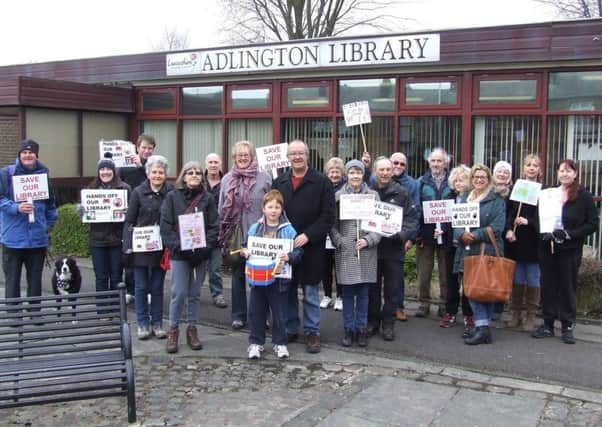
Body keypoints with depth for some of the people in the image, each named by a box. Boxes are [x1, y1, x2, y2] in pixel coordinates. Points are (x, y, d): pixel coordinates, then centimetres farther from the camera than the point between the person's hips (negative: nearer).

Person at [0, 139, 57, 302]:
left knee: (35, 280, 12)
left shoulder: (43, 174, 8)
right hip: (13, 237, -3)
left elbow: (50, 203, 17)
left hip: (38, 238, 3)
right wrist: (16, 208, -20)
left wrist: (50, 223, 11)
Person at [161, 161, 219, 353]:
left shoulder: (207, 198, 5)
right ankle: (173, 330, 12)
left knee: (195, 294, 10)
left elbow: (214, 226, 1)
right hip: (179, 254, -2)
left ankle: (192, 329, 21)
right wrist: (177, 246, -14)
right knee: (179, 293, -3)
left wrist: (205, 247, -11)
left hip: (201, 253, 2)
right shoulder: (172, 197, 1)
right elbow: (166, 226, -4)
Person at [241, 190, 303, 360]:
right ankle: (256, 342, 24)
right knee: (256, 311, 10)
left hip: (279, 278, -2)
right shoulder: (255, 228, 3)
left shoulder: (288, 229, -5)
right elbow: (247, 248, 11)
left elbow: (298, 252, -6)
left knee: (279, 312, 8)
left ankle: (280, 343, 24)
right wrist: (245, 253, -10)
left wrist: (289, 257, -25)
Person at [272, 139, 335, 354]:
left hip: (311, 247, -3)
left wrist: (308, 235, -17)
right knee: (287, 291, 11)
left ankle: (312, 332, 17)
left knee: (311, 293, 5)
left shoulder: (322, 182, -3)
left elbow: (328, 216, -8)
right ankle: (290, 329, 24)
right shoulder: (279, 183, 10)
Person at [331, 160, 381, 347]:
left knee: (363, 292, 7)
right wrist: (340, 242, -9)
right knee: (347, 293, 5)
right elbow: (333, 224, 4)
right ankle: (348, 329, 17)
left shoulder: (373, 195, 4)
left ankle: (361, 329, 19)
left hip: (366, 251, 0)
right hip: (345, 251, 0)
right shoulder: (338, 196, 3)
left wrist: (368, 240, -9)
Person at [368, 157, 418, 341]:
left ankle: (388, 324, 19)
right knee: (372, 288, 11)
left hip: (394, 248, 0)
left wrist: (402, 234, -16)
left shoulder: (402, 193, 0)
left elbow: (412, 219, -1)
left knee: (392, 290, 6)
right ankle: (372, 321, 24)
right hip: (371, 248, 1)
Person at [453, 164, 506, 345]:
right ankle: (482, 327, 10)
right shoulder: (464, 200, 18)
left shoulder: (497, 201, 0)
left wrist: (474, 236, -15)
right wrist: (462, 235, -10)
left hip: (487, 252, -5)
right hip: (466, 252, 6)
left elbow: (496, 228, -10)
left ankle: (483, 327, -3)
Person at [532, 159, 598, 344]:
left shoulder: (584, 196, -2)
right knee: (548, 285, 7)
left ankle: (567, 326, 13)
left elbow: (593, 224, -5)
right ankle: (548, 324, 17)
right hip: (547, 247, 3)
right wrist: (543, 232, -9)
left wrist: (568, 233, -16)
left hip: (570, 249, -3)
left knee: (568, 286, 4)